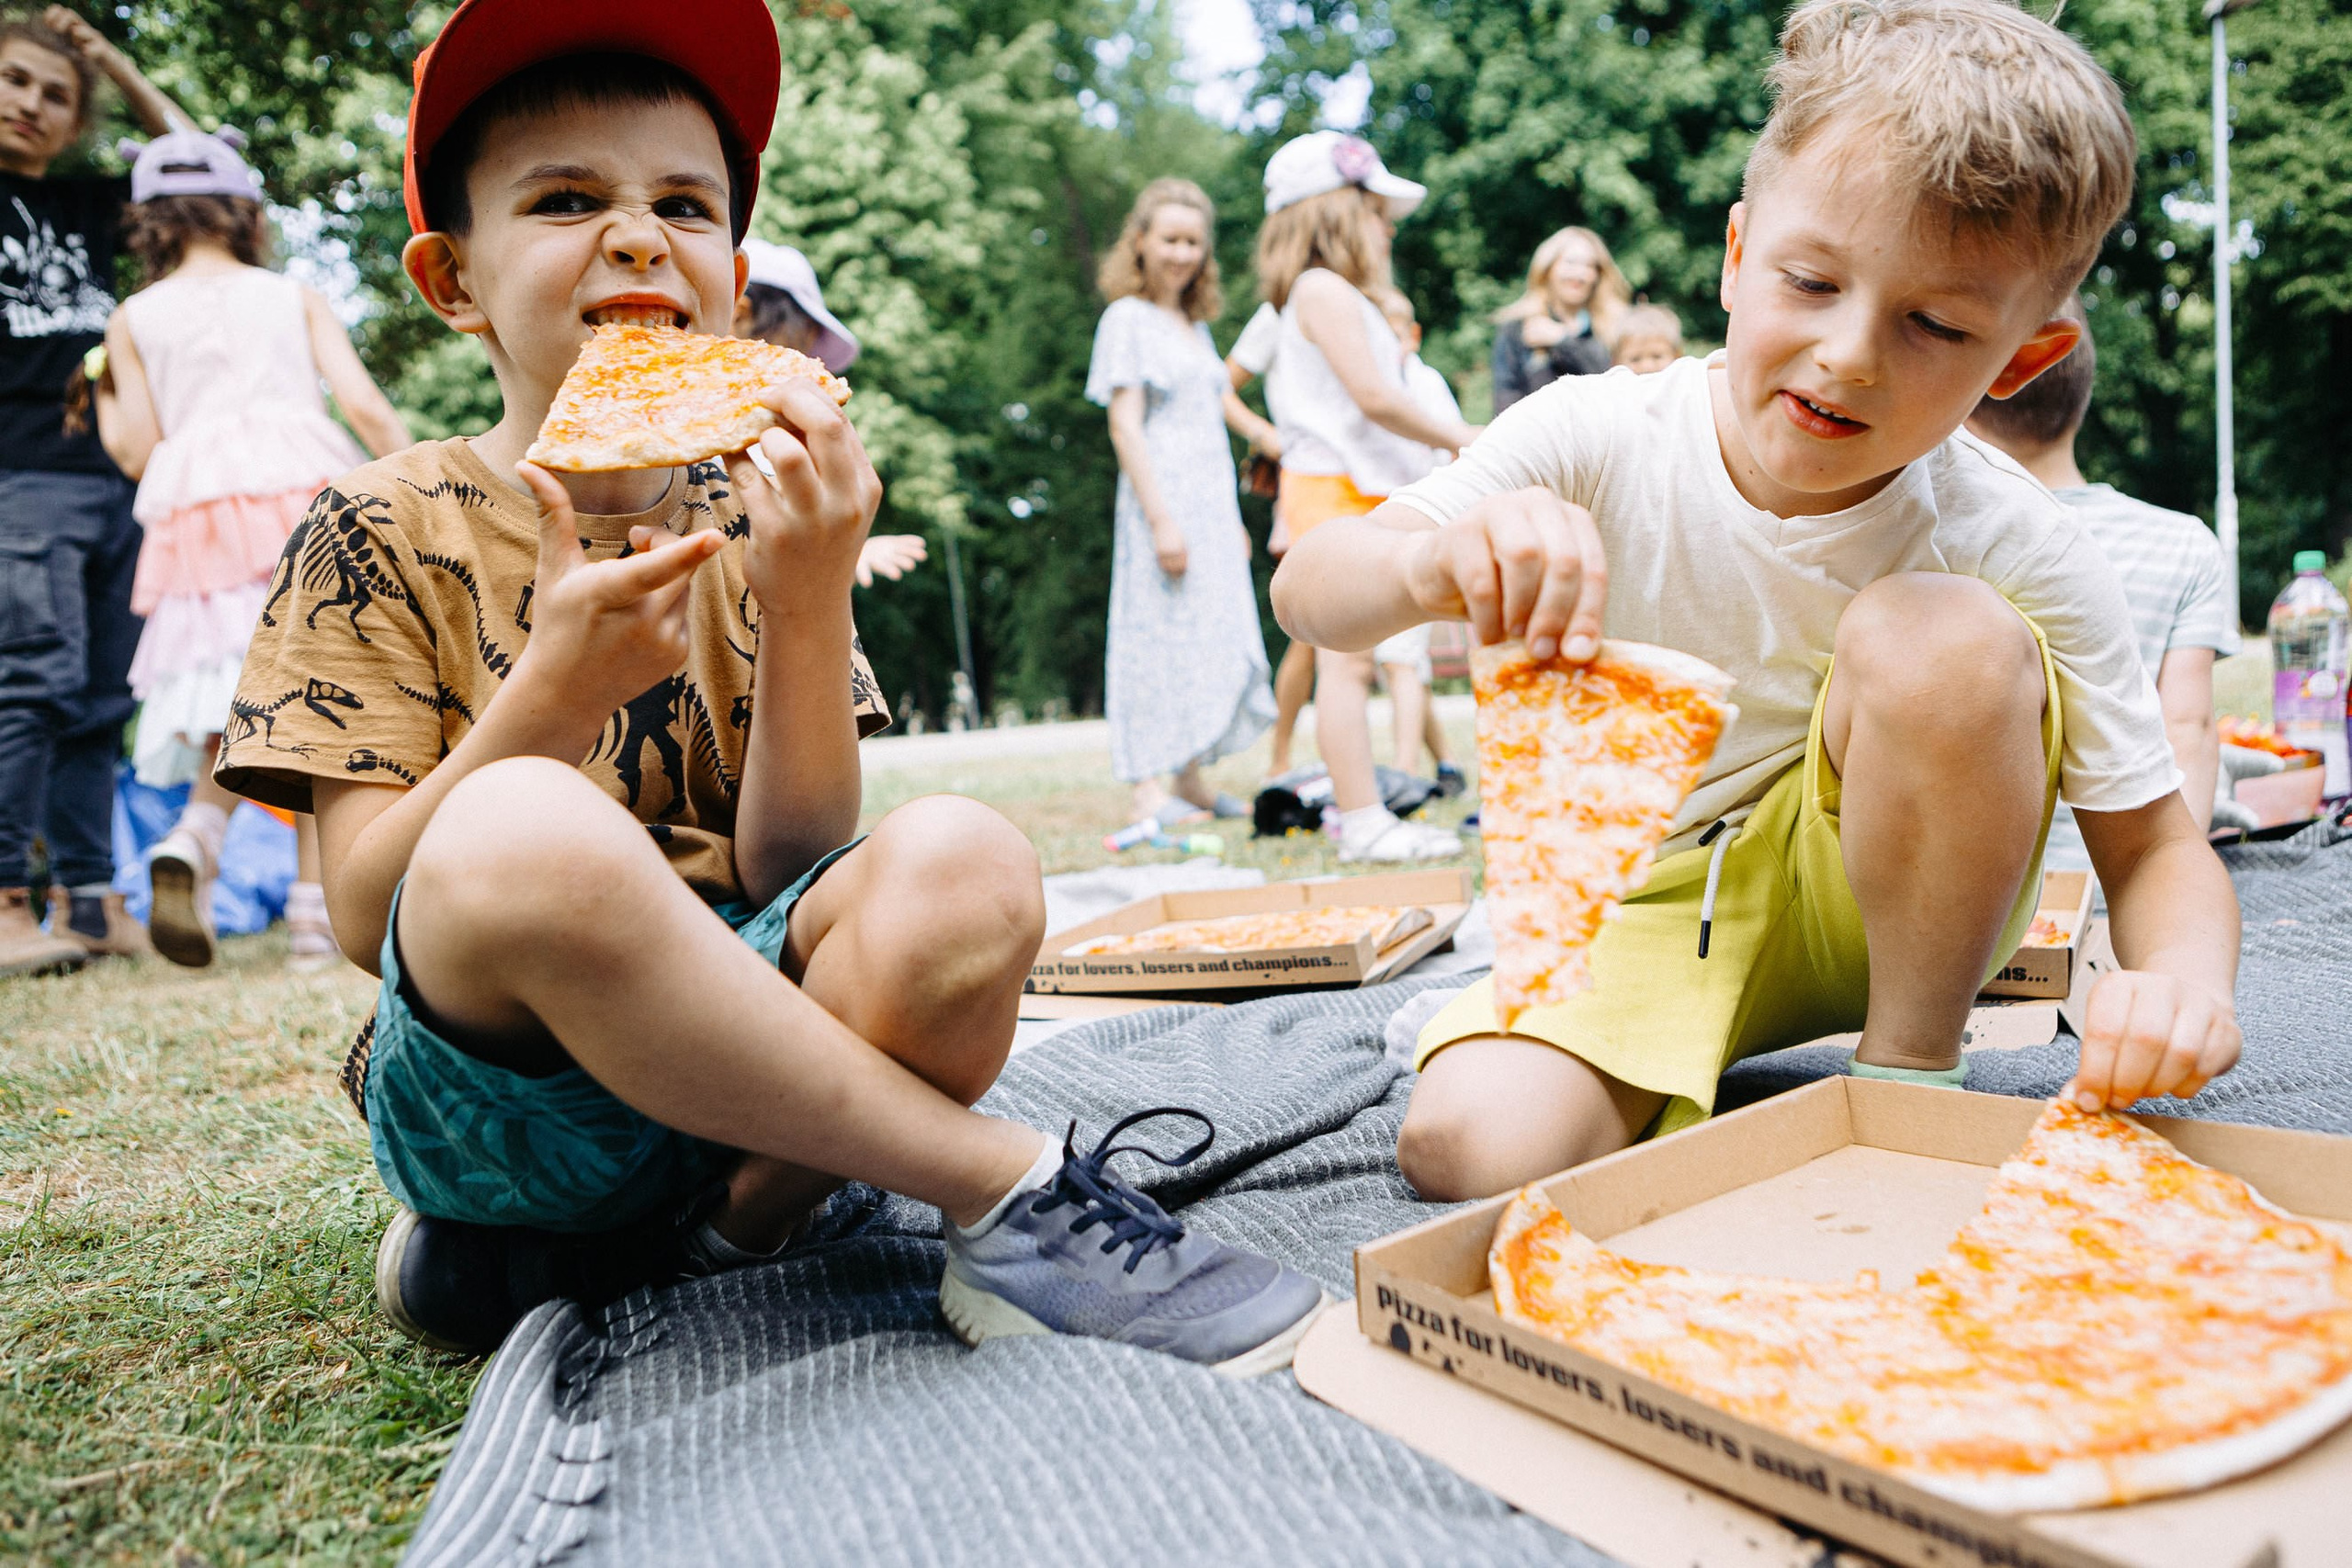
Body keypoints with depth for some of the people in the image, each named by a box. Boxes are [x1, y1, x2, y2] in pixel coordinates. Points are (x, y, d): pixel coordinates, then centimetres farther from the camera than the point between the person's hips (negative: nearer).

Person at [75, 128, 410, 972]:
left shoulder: (134, 318, 15)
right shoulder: (295, 297, 13)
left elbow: (138, 451, 9)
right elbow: (364, 406, 0)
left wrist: (104, 405, 29)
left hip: (201, 518, 1)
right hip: (307, 494, -1)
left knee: (233, 711, 11)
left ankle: (192, 838, -19)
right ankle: (313, 914, -1)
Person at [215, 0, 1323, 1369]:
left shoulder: (751, 529, 7)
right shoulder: (389, 533, 0)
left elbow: (793, 868, -3)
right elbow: (366, 912, -8)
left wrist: (810, 604, -16)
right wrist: (560, 683, -21)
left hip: (738, 1038, 2)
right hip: (504, 1072, -2)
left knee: (960, 866, -28)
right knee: (523, 830, -36)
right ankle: (1007, 1183, -24)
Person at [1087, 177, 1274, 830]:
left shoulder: (1196, 327, 19)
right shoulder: (1128, 319, -3)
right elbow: (1125, 425, -11)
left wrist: (1232, 519, 16)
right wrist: (1160, 518, -18)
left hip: (1212, 506, 8)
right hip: (1164, 502, -8)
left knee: (1214, 638, 7)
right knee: (1160, 635, -9)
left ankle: (1189, 780, 14)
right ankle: (1148, 788, -6)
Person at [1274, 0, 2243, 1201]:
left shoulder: (2021, 555, -18)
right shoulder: (1596, 442, -18)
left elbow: (2155, 851, -10)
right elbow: (1306, 595, -19)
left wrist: (2183, 976, -35)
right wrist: (1428, 564, -44)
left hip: (1870, 893, 1)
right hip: (1638, 903, 0)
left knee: (1940, 637, -29)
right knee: (1476, 1143, -28)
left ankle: (1910, 1067, -9)